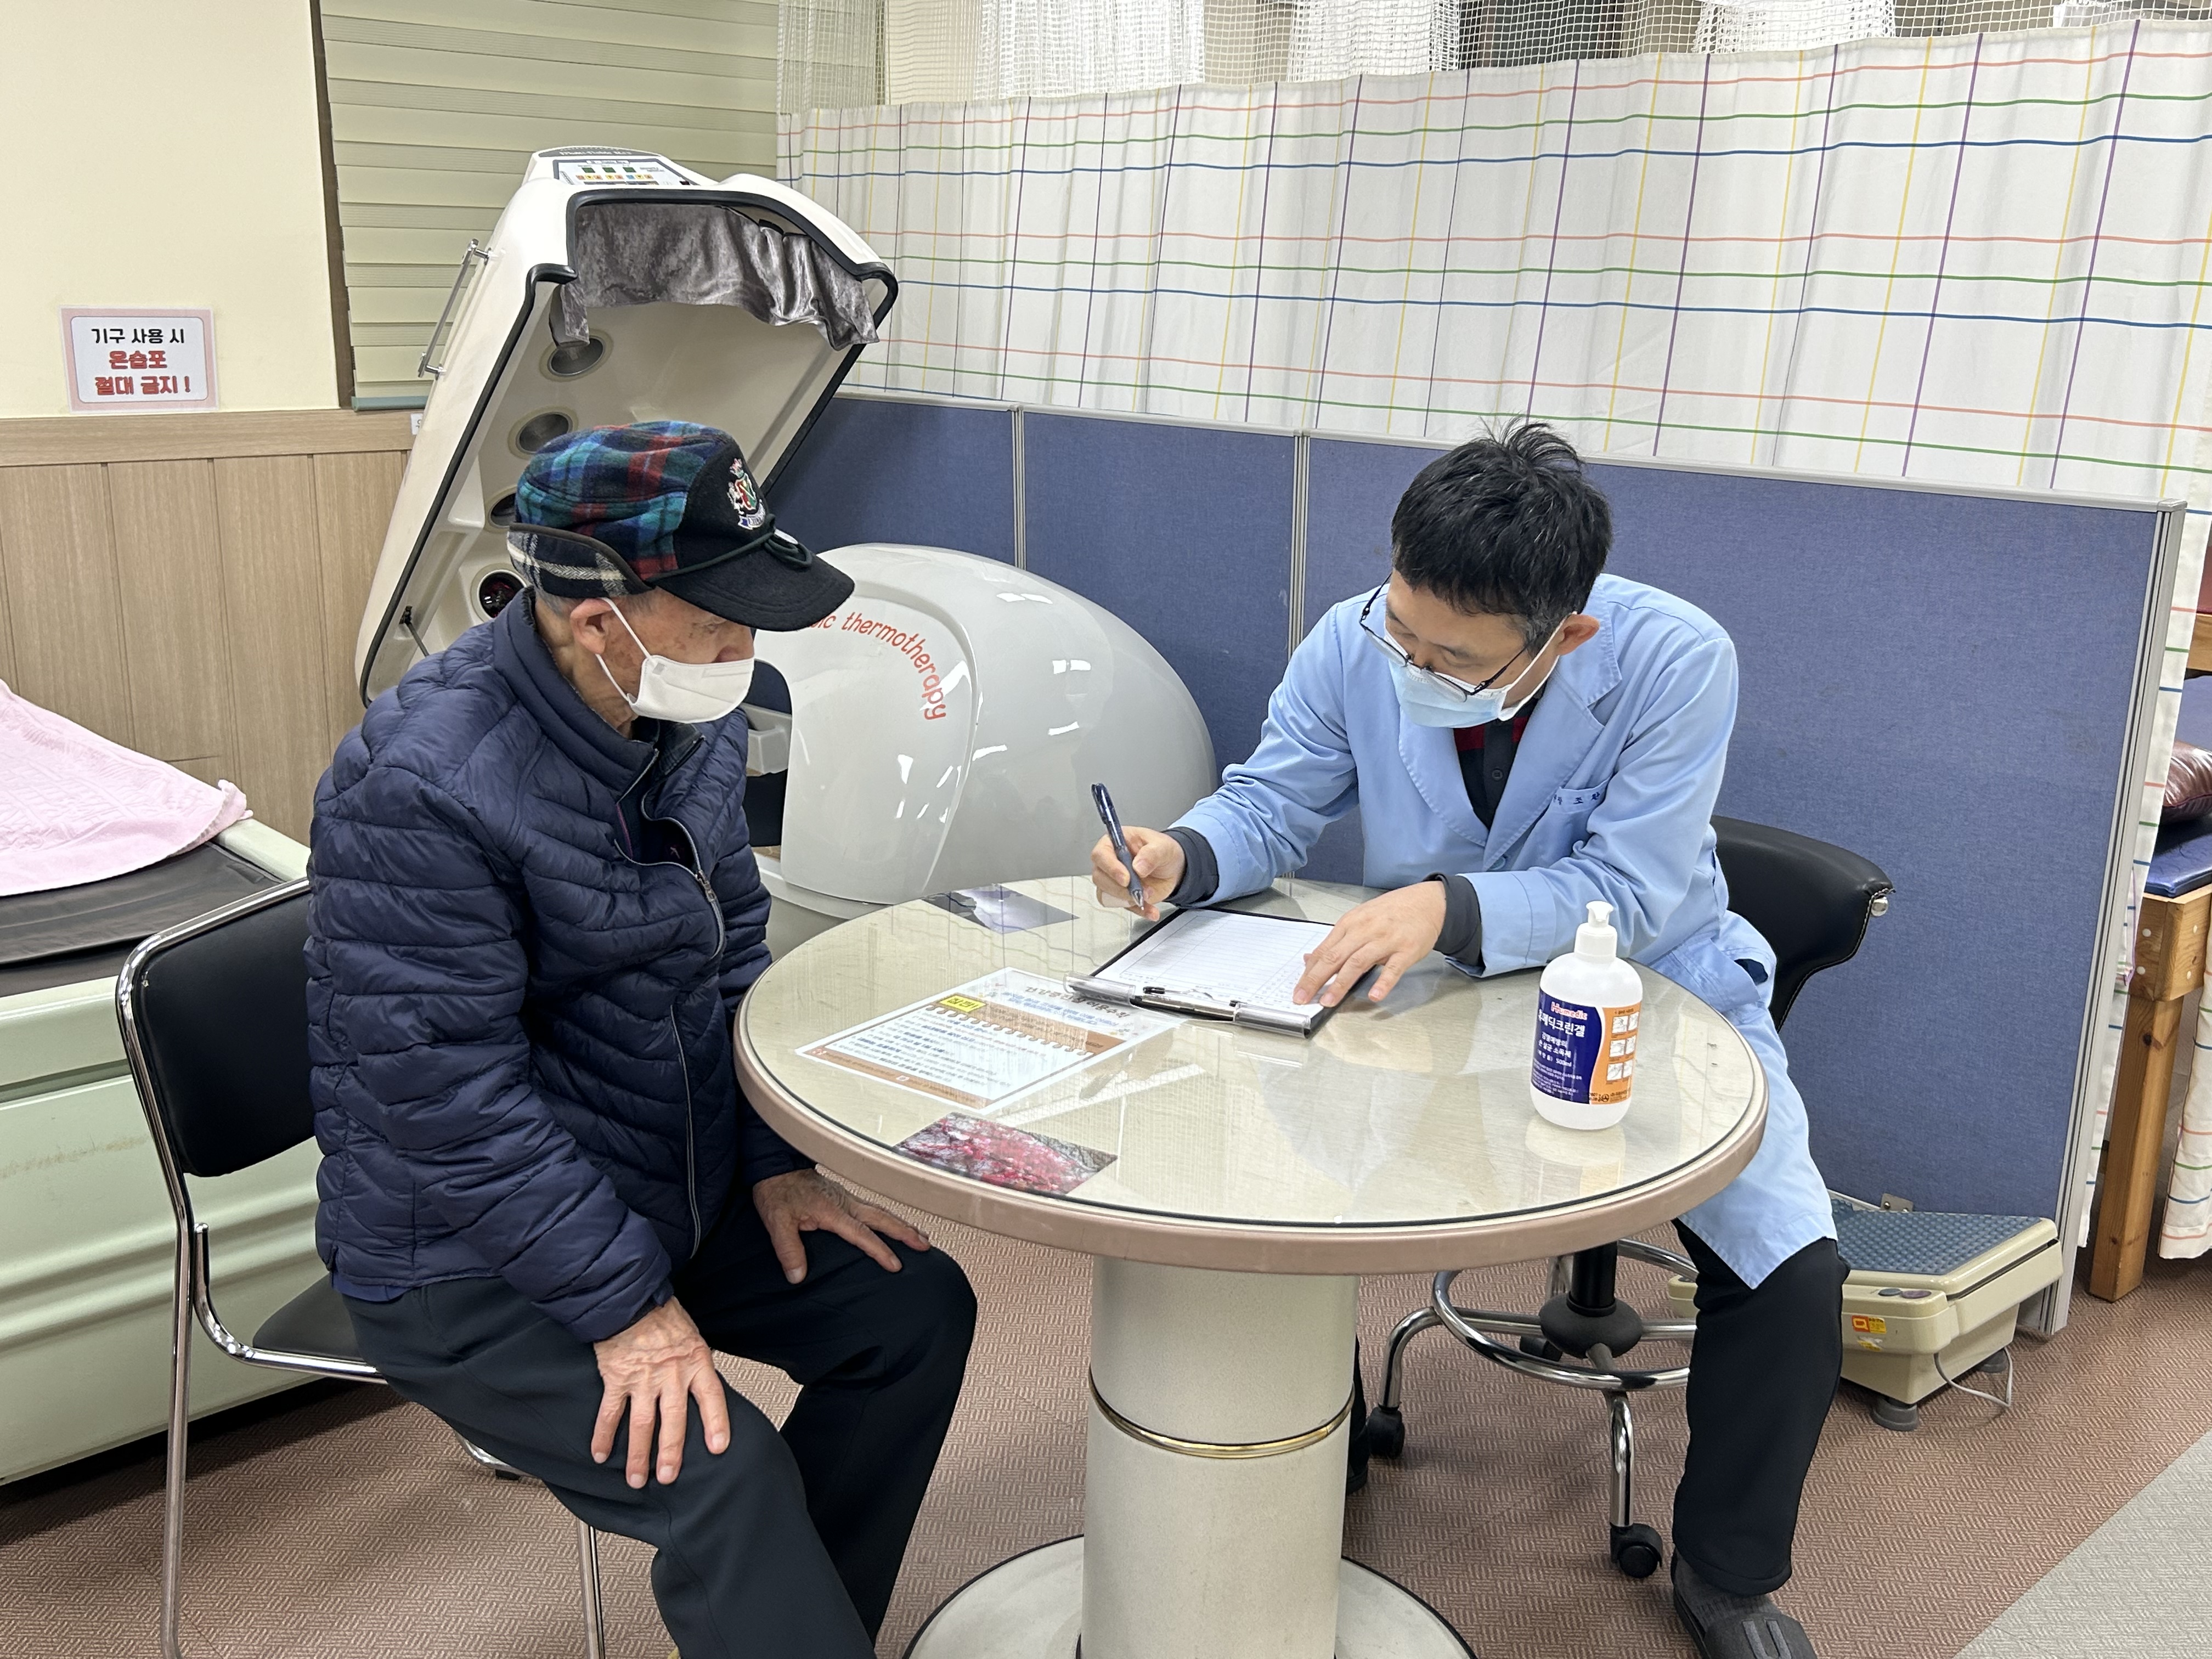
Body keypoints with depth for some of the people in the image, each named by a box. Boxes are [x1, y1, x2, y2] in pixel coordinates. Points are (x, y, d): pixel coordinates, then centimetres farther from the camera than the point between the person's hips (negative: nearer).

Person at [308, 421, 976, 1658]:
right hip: (462, 1263, -7)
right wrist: (628, 1306, -21)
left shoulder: (695, 717, -2)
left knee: (917, 1306, 2)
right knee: (721, 1472, -24)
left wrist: (774, 1161, 2)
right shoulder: (420, 784, -27)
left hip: (679, 1189, 8)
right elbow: (454, 1102, -25)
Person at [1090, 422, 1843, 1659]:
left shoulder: (1678, 661, -27)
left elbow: (1627, 899, -28)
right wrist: (1185, 856, -29)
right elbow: (1273, 809, -6)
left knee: (1794, 1278, -18)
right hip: (1440, 996, 2)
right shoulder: (1354, 645, -17)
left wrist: (1449, 906, -45)